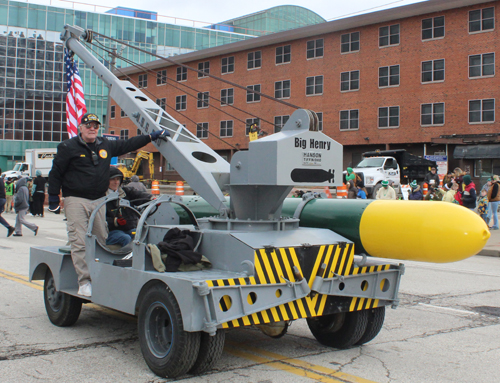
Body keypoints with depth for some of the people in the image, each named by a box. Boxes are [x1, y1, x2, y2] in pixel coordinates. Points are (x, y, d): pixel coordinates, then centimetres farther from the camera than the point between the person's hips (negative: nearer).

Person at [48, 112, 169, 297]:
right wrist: (53, 198, -1)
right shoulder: (68, 147, -2)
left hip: (99, 200, 5)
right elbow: (55, 173, 0)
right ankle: (84, 282, -5)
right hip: (76, 201, -5)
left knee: (102, 240, 6)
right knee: (79, 243, -8)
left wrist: (151, 137, 17)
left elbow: (128, 144, 20)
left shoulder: (106, 145, 12)